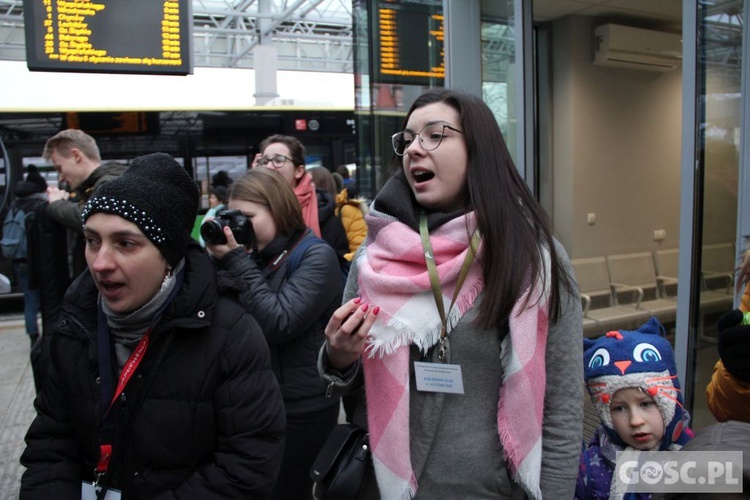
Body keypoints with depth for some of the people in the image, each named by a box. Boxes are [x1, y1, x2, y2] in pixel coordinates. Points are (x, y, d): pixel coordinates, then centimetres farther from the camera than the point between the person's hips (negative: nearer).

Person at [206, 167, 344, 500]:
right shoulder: (254, 255, 7)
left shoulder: (317, 256, -12)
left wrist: (236, 260, -20)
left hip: (301, 411, -6)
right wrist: (219, 260, -9)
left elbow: (279, 323, -23)